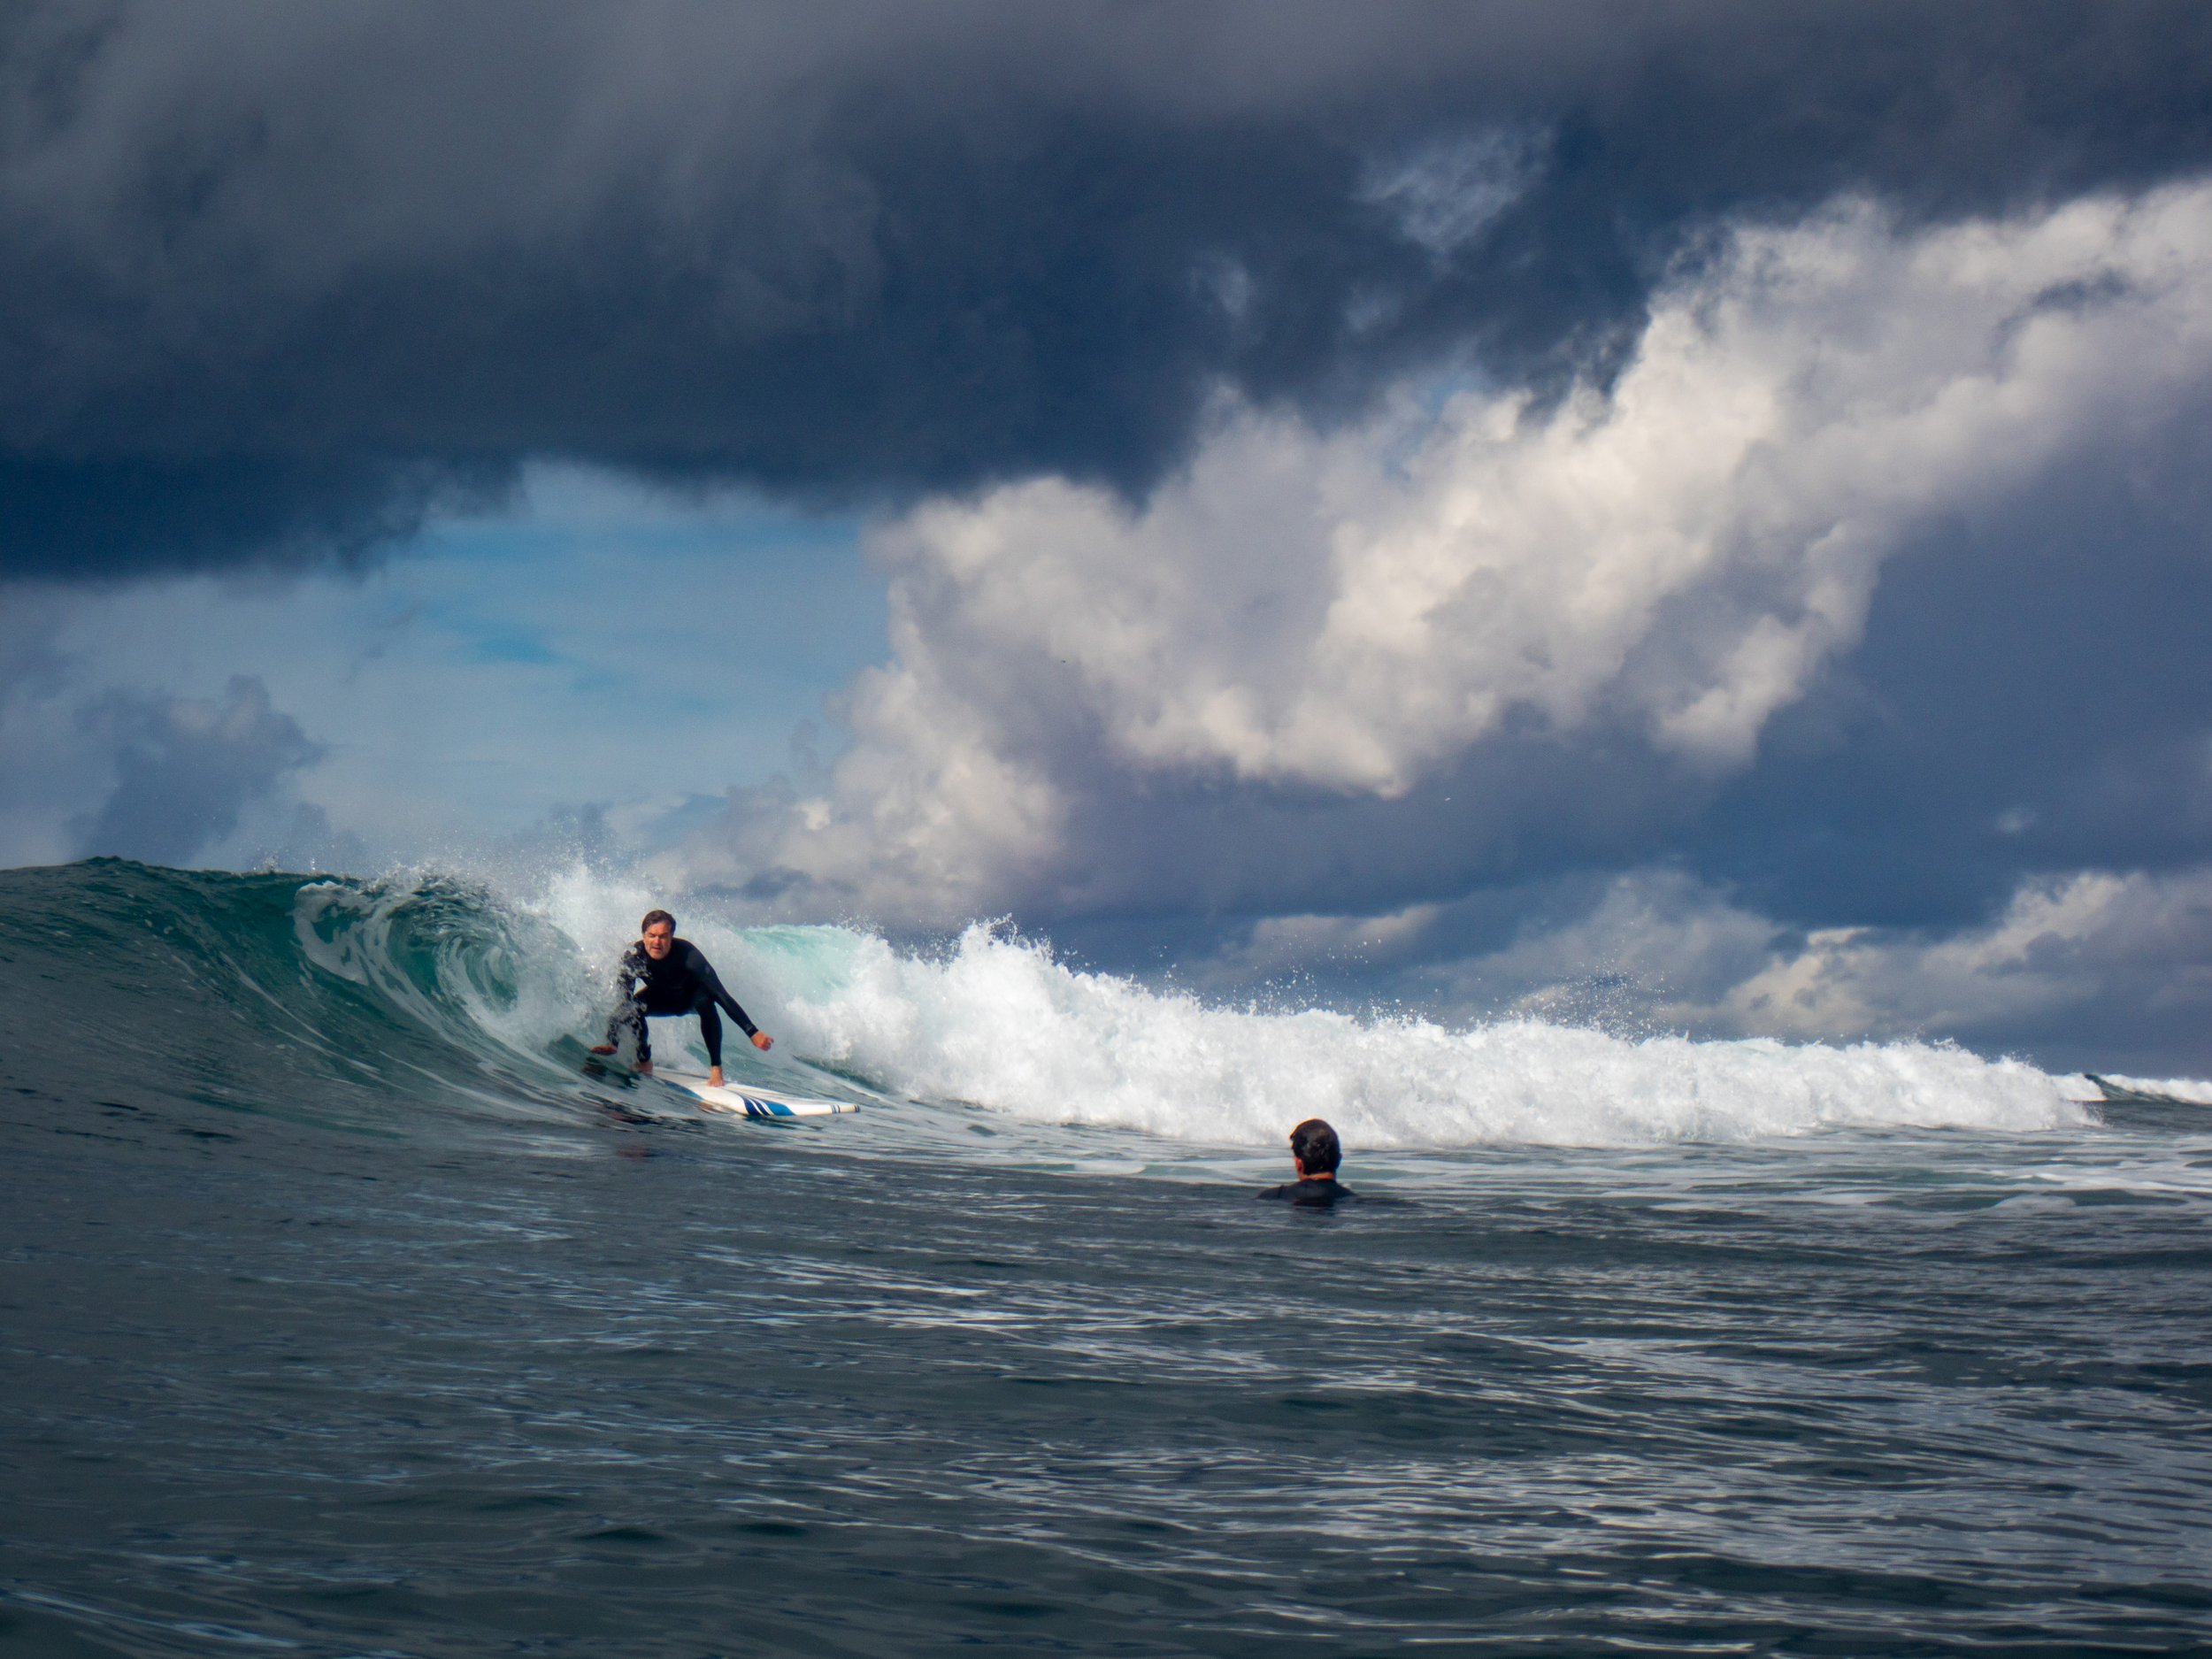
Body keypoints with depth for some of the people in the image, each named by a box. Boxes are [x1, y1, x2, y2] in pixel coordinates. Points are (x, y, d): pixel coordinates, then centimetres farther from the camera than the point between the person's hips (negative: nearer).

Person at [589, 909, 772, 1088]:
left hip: (691, 996, -2)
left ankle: (716, 1068, -24)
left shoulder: (686, 954, -37)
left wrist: (752, 1032, -42)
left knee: (705, 1001, -36)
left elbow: (721, 995, -37)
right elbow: (621, 1001, -28)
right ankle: (645, 1062, -2)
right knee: (631, 1008, -27)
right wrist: (611, 1042, -40)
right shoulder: (633, 957, -31)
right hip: (661, 998, 2)